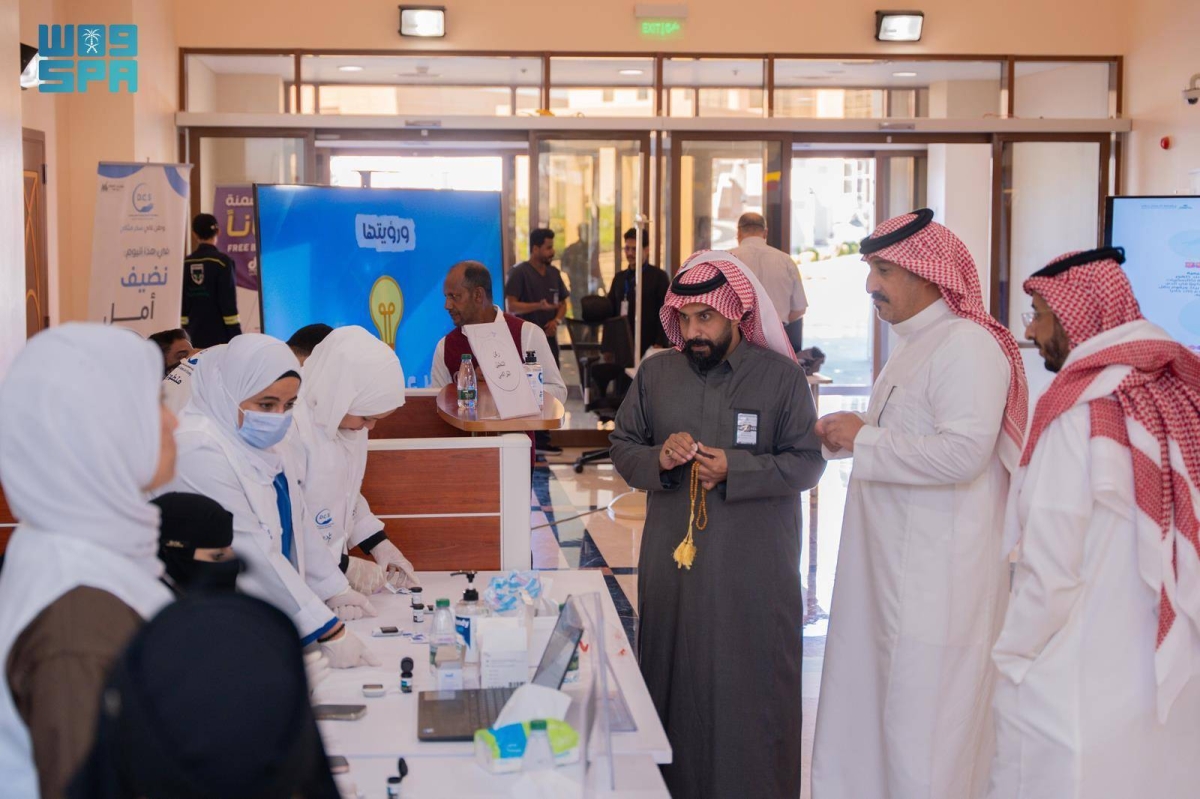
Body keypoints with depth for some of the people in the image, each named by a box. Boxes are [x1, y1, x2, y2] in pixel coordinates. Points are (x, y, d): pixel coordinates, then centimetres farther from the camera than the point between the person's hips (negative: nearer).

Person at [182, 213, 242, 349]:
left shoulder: (186, 264, 7)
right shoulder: (222, 262, -9)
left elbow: (181, 303, 11)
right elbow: (229, 302, -13)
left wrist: (185, 333, 18)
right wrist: (236, 334, -9)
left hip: (195, 335, 5)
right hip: (219, 335, -5)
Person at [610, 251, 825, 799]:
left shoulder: (782, 376, -4)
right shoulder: (655, 373, 7)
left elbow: (807, 462, -6)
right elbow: (622, 446, 11)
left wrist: (735, 469, -19)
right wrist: (658, 459, -10)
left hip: (755, 573, -3)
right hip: (672, 564, 3)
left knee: (752, 691, 3)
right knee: (674, 686, 10)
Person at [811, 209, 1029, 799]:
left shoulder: (968, 345, -15)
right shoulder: (914, 344, 16)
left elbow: (963, 451, -26)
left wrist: (863, 439, -16)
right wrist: (846, 439, 9)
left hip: (938, 580, -10)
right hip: (889, 568, 10)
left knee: (921, 732, -2)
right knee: (868, 710, 16)